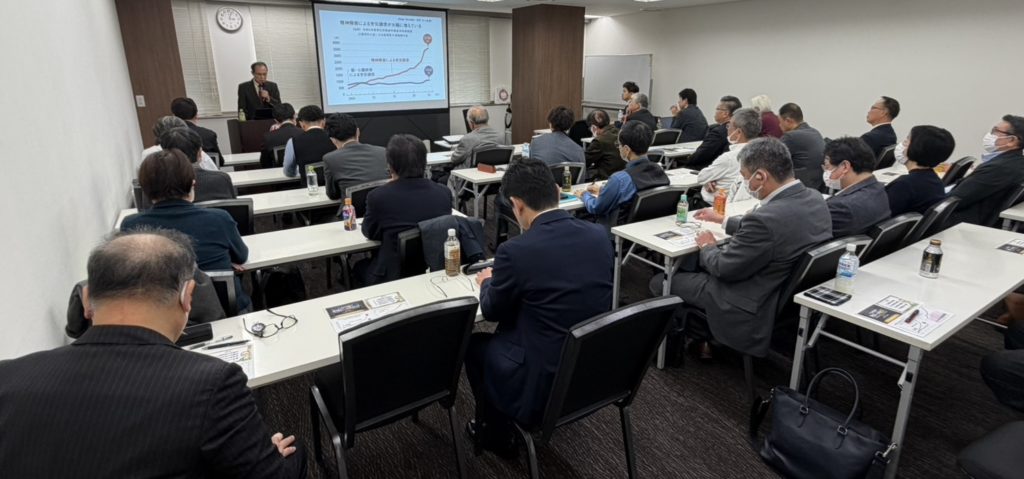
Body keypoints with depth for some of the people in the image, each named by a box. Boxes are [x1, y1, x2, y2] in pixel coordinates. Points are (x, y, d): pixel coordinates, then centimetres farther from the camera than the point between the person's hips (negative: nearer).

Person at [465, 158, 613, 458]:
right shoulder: (599, 236, -4)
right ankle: (500, 424, 43)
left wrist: (488, 282, 19)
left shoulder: (515, 251, -21)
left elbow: (492, 312, -3)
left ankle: (497, 435, 36)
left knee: (474, 343, 20)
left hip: (545, 387, -6)